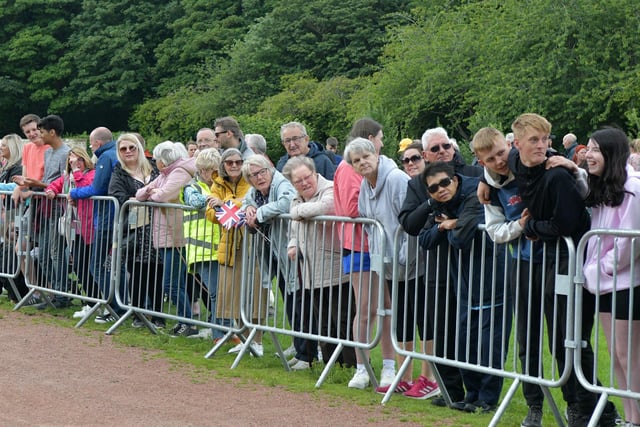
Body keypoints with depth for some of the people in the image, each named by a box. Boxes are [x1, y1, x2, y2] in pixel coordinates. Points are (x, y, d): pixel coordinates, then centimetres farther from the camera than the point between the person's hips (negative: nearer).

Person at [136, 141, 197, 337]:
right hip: (164, 238, 9)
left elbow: (163, 195, -24)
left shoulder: (180, 173, -10)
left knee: (171, 285, -9)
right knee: (178, 284, 12)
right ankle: (184, 321, 17)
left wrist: (152, 194, -3)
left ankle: (189, 323, -4)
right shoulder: (164, 174, 19)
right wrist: (148, 190, -5)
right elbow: (140, 194, 16)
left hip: (175, 238, -9)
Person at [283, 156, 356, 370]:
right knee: (323, 324, 13)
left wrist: (298, 211, -16)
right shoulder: (297, 199, 16)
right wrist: (292, 245, 9)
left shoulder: (330, 190, -11)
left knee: (343, 320, -7)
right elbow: (294, 230, 32)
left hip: (335, 270, -9)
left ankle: (354, 366, -2)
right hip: (313, 274, 9)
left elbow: (324, 207, -35)